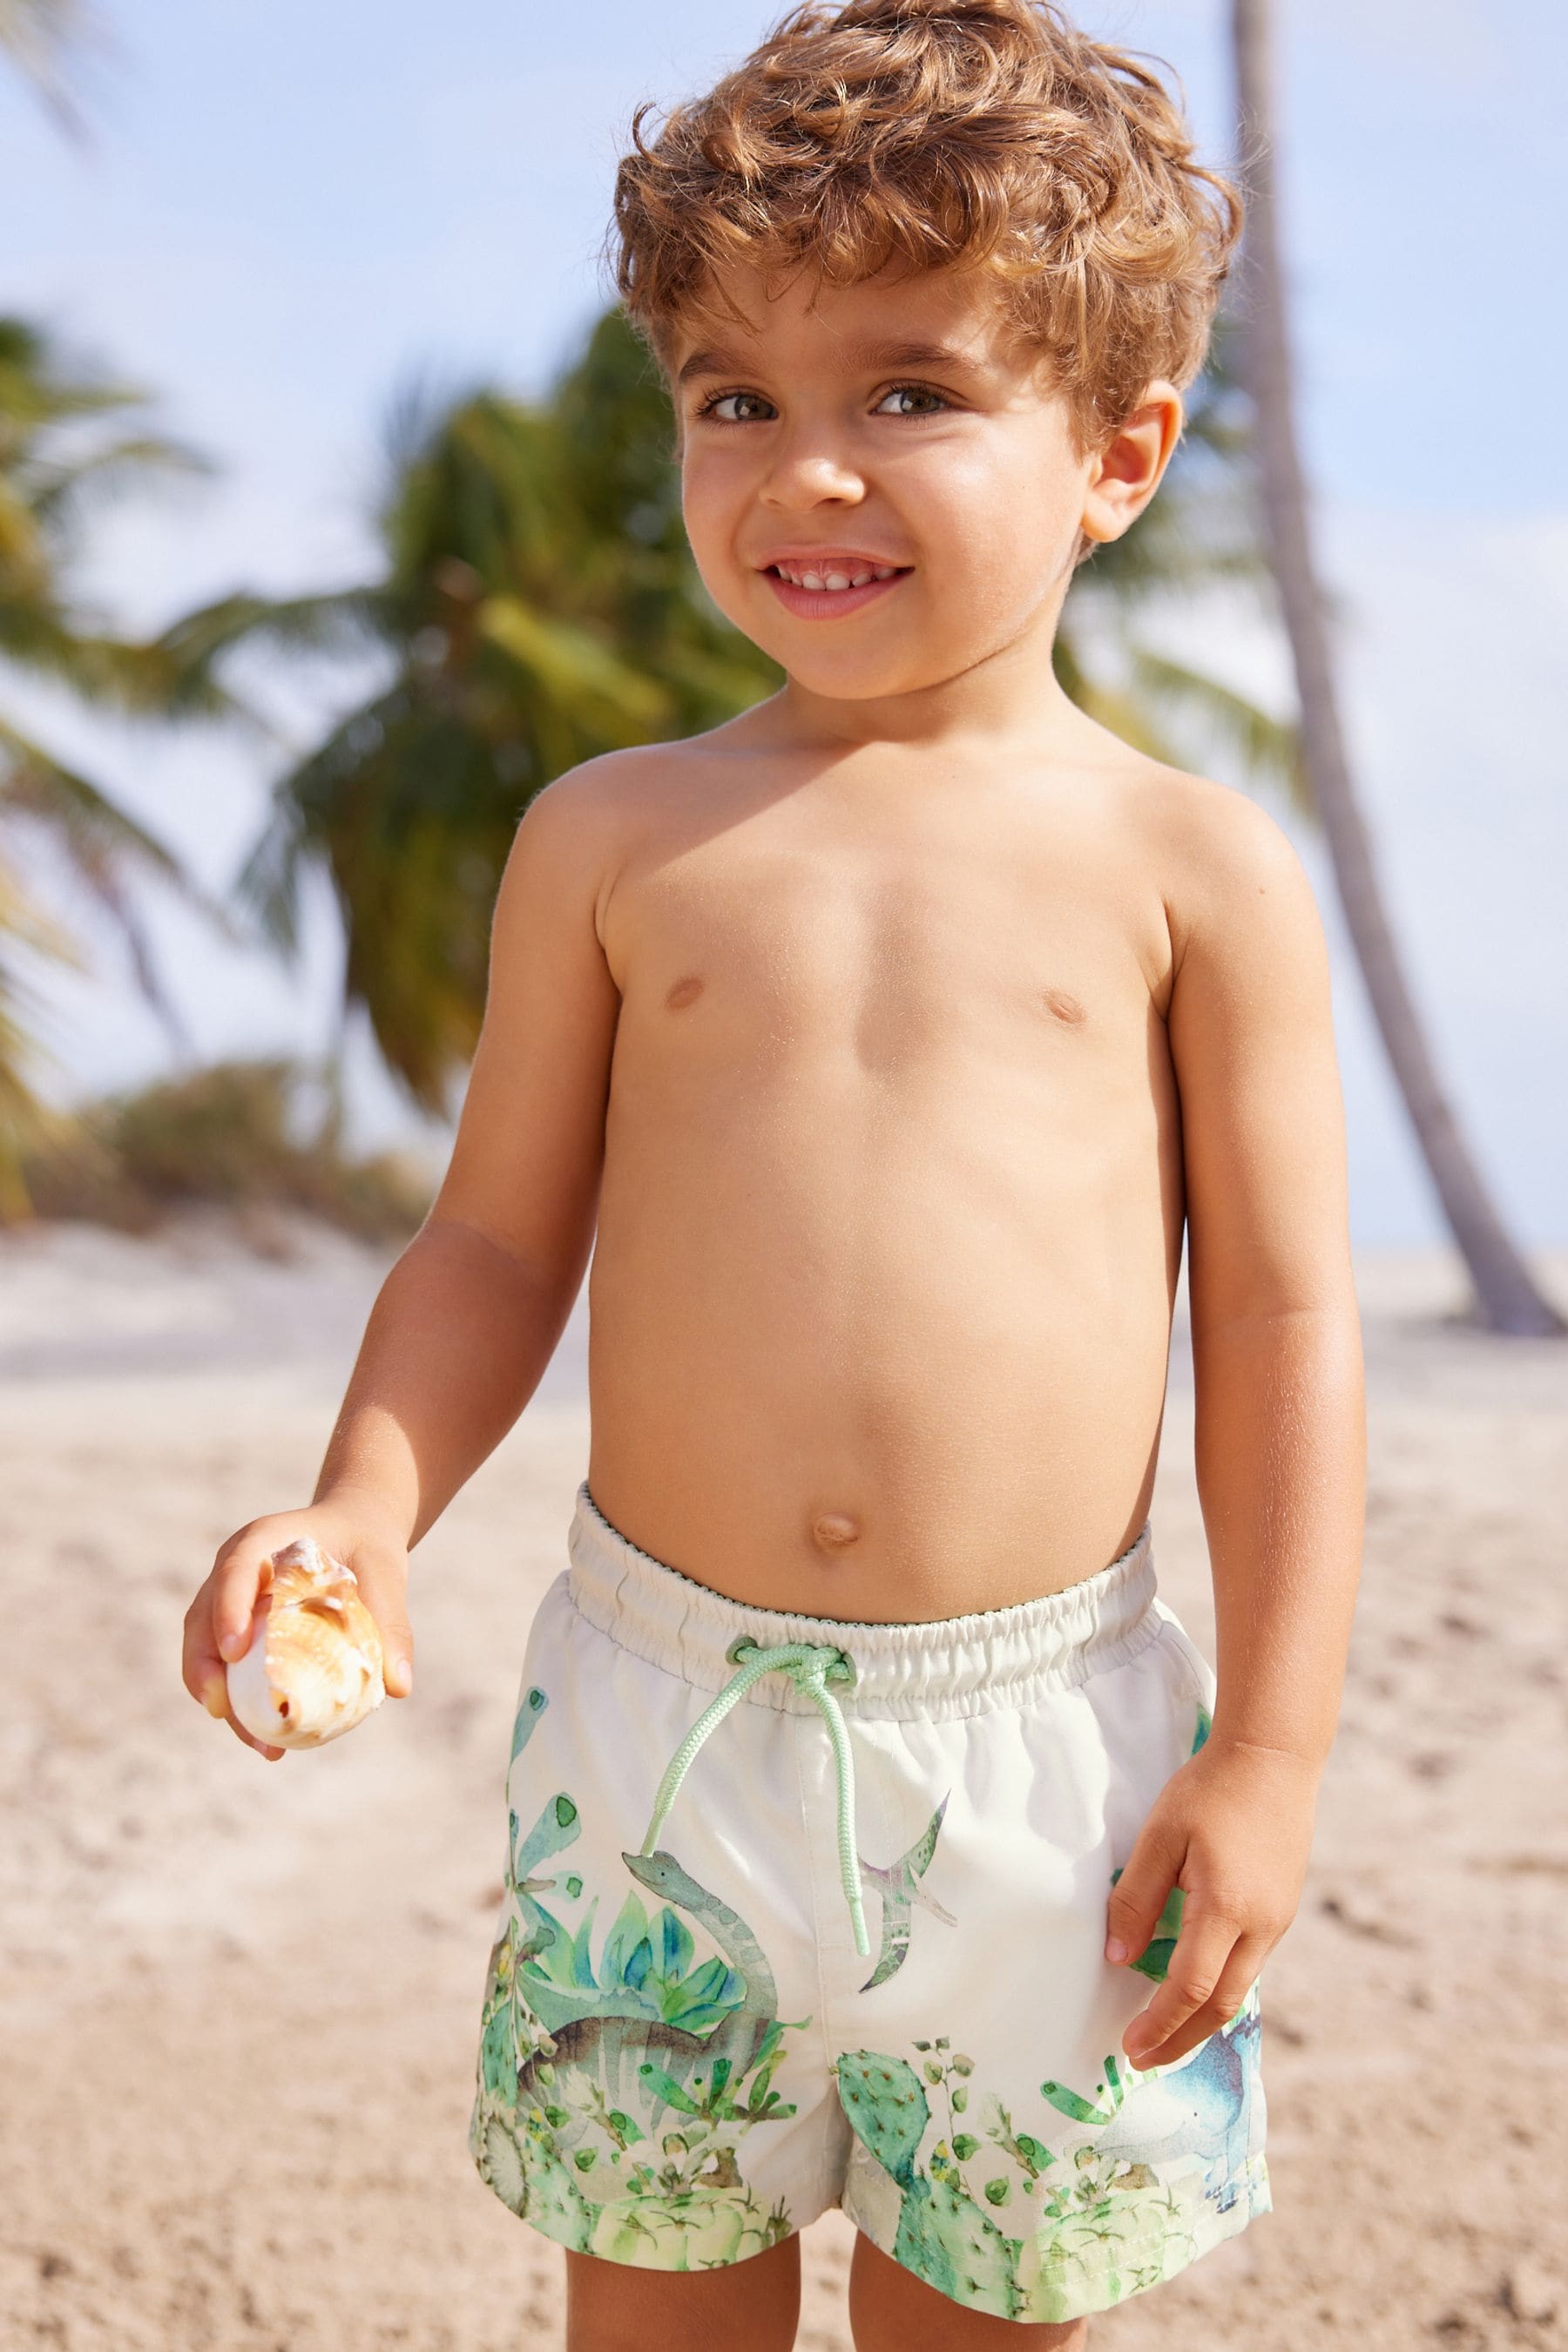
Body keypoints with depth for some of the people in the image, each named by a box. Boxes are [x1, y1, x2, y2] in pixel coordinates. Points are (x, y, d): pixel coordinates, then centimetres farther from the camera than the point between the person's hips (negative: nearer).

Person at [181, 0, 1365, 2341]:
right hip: (658, 1714, 2)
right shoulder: (613, 841, 2)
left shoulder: (1193, 869, -2)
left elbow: (1283, 1321, -1)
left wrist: (1271, 1755, -4)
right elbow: (497, 1244, 7)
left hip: (1038, 1744, -1)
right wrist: (365, 1507, -10)